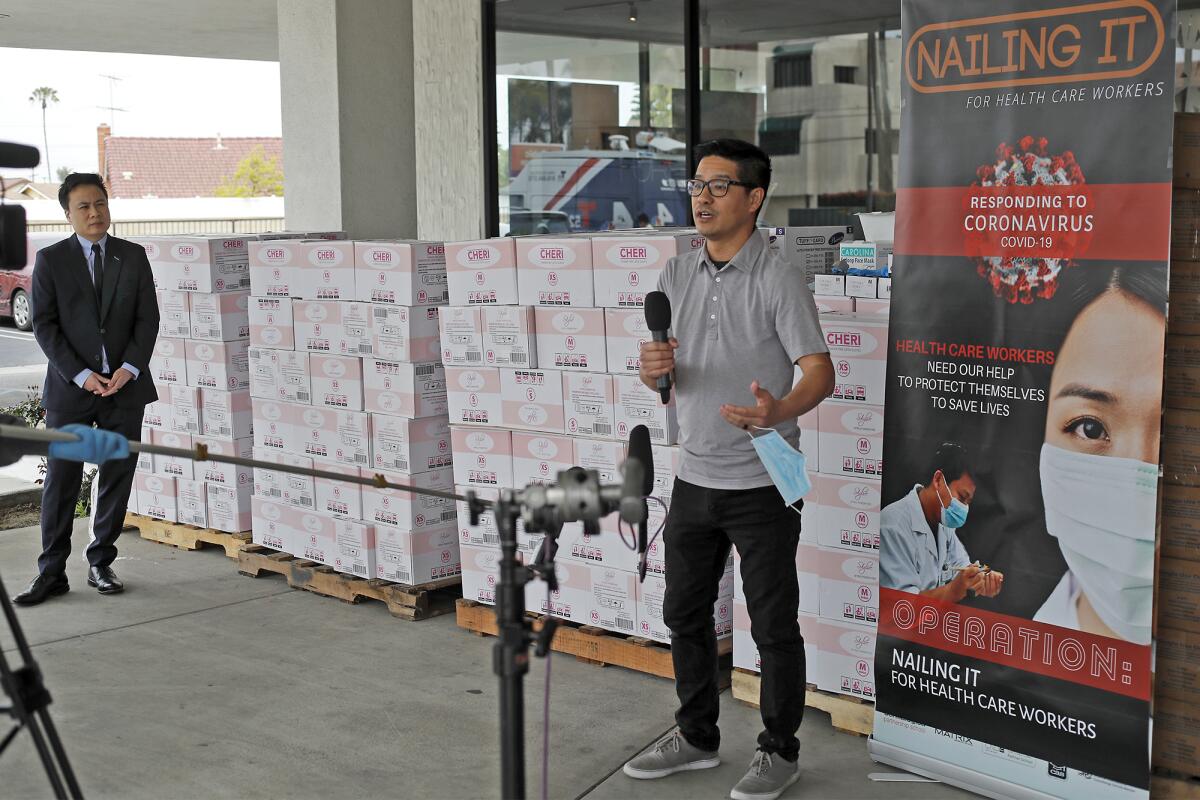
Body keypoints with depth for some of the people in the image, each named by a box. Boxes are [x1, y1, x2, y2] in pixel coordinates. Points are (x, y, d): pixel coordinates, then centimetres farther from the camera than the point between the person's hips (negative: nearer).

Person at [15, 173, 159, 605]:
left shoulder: (133, 256, 6)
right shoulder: (51, 260, 0)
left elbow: (148, 318, 5)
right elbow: (44, 326, -4)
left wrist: (130, 368, -9)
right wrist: (81, 375, -12)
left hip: (125, 385, 2)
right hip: (70, 388, -2)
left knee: (117, 477, 6)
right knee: (61, 480, 0)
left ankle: (101, 563, 18)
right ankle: (52, 572, 8)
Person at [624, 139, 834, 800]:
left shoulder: (778, 280, -11)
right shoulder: (677, 275, 7)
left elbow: (819, 371, -16)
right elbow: (657, 375, 11)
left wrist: (780, 411, -37)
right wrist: (655, 366, -14)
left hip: (761, 483, -6)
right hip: (695, 478, 6)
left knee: (773, 626, 5)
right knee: (685, 615, 16)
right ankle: (696, 737, 33)